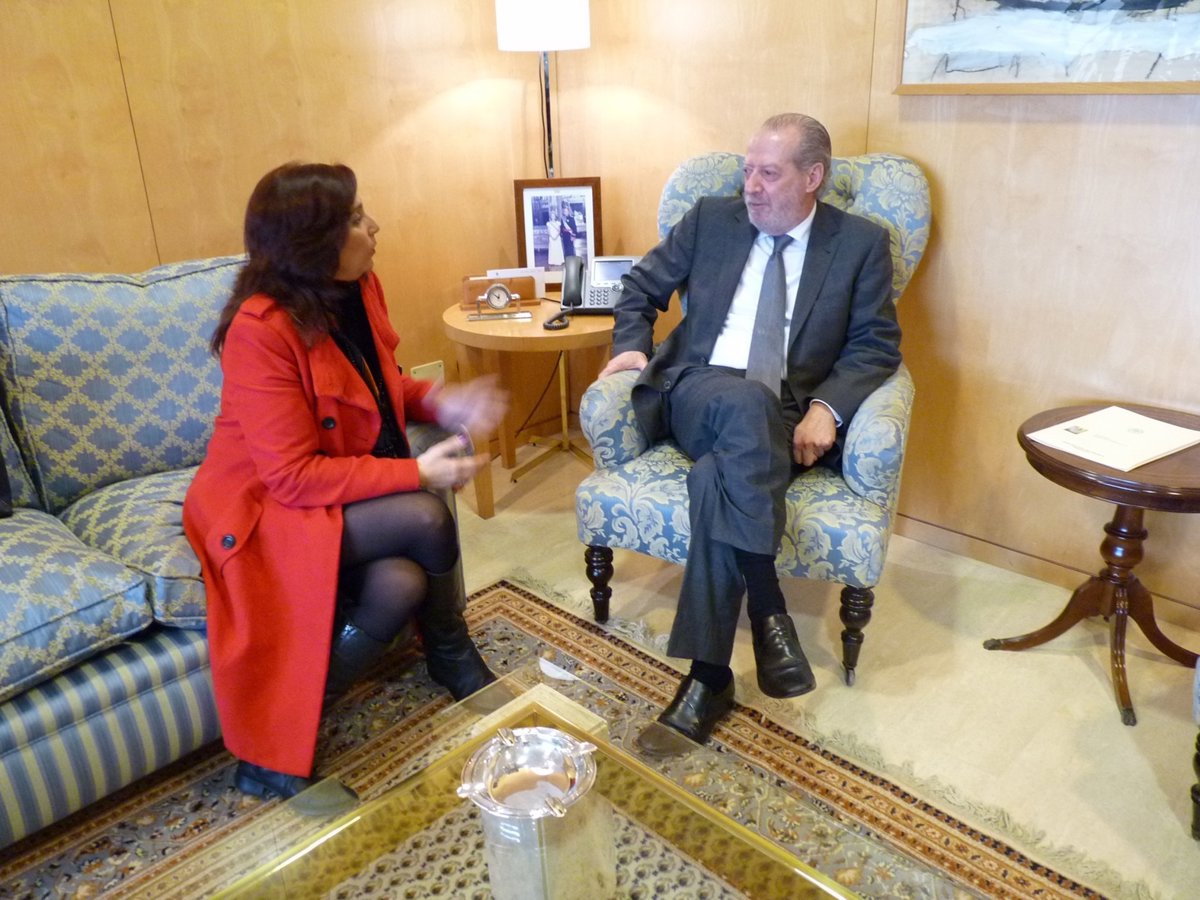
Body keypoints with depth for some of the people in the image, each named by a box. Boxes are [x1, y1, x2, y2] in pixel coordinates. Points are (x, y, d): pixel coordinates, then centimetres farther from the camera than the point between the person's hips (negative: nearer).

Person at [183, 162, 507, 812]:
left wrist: (439, 401, -5)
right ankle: (453, 660, -1)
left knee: (401, 581, -21)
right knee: (424, 517, -27)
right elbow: (294, 476, -25)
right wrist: (417, 473, -24)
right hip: (263, 513, -7)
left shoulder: (357, 291, -2)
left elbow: (379, 387, 15)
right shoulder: (259, 331, -24)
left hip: (341, 493, 7)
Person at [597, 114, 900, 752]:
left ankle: (708, 678, -29)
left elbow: (876, 346, 4)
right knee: (746, 399, -37)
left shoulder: (861, 243, 9)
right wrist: (631, 344, -2)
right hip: (697, 395, 1)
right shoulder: (711, 219, 13)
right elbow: (641, 287, 19)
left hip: (784, 419, -1)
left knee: (716, 478, -35)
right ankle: (768, 609, -33)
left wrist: (826, 407, -15)